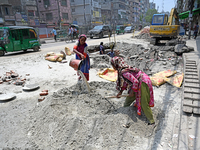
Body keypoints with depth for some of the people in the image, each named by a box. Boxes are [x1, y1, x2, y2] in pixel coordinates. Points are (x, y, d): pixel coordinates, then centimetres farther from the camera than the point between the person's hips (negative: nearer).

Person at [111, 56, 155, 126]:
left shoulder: (124, 72, -25)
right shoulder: (124, 69, 5)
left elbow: (135, 81, -30)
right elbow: (126, 81, 16)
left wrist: (132, 91, -17)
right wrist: (121, 91, 16)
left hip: (143, 83, -10)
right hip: (139, 82, 10)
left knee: (143, 103, -4)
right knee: (130, 96, 23)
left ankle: (152, 122, 8)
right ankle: (125, 106, 48)